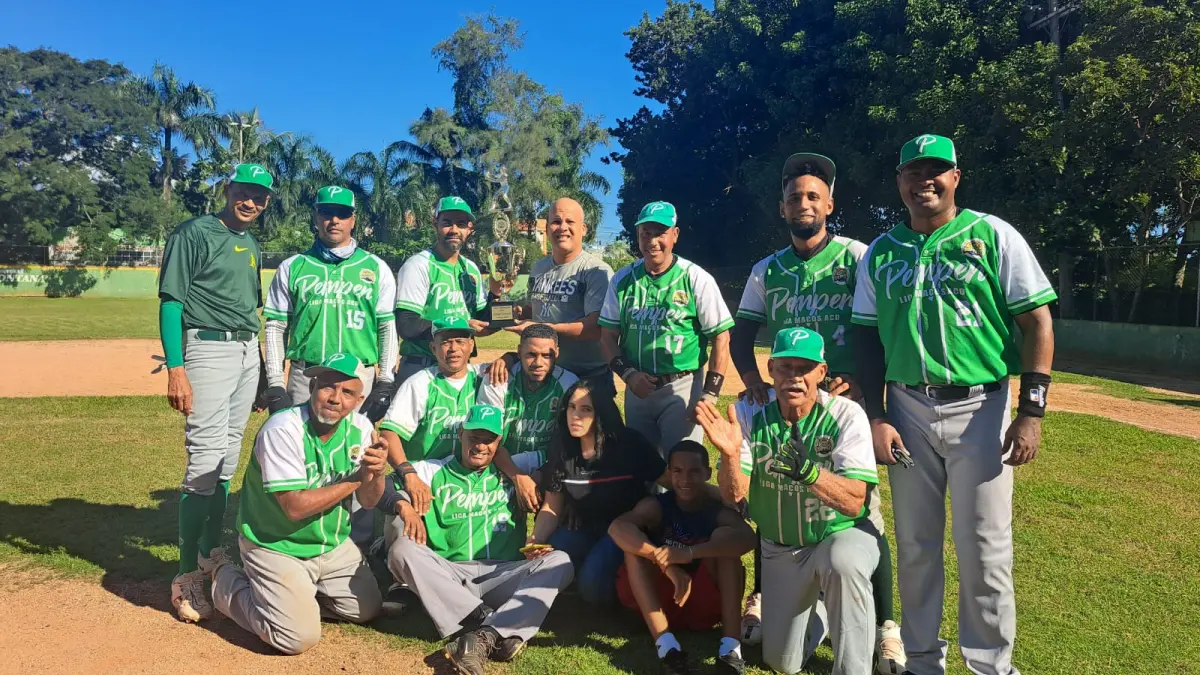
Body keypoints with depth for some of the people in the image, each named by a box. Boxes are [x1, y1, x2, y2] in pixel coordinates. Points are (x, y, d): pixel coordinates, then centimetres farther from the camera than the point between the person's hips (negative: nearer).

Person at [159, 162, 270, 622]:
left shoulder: (252, 244, 17)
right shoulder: (195, 234, -4)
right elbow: (171, 301, -10)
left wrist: (264, 370, 16)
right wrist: (175, 369, -19)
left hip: (248, 349, 7)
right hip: (208, 346, -7)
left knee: (227, 461, 11)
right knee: (204, 461, -10)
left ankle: (211, 557, 21)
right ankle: (187, 576, -2)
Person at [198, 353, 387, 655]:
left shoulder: (361, 428, -7)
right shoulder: (283, 430, -25)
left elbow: (368, 501, -3)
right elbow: (295, 506, -29)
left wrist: (377, 474, -25)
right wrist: (355, 479, -25)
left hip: (334, 546, 6)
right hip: (275, 547, -6)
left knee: (367, 610, 9)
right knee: (299, 638, -13)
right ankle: (224, 578, 10)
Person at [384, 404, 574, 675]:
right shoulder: (432, 471, 15)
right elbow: (384, 487, 6)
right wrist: (402, 504, -17)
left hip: (503, 576, 0)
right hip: (448, 576, 0)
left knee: (558, 561, -24)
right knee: (402, 550, -28)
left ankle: (486, 636, -43)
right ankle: (494, 628, -35)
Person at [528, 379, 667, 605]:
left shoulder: (629, 445, -18)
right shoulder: (561, 449, -4)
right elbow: (551, 508, 2)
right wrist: (537, 539, -16)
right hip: (581, 528, 5)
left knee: (592, 582, -29)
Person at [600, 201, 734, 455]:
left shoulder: (696, 279, -6)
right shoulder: (622, 280, 5)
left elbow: (721, 338, -6)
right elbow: (608, 335, 7)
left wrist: (710, 394, -14)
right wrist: (627, 373, -9)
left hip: (682, 388, -4)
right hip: (637, 387, 4)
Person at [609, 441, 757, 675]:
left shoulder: (719, 511, -8)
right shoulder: (656, 506, -7)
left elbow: (748, 538, -32)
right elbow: (617, 527, -29)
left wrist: (690, 553, -45)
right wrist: (667, 564, -42)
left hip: (705, 603, 0)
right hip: (658, 599, 1)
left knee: (724, 537, -22)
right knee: (635, 543, -22)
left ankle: (730, 648, -30)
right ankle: (666, 645, -34)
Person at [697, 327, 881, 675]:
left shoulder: (846, 415, -19)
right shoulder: (749, 413, -12)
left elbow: (854, 502, -28)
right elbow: (734, 495, -16)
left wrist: (805, 468, -45)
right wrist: (730, 454, -37)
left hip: (843, 532, -3)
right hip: (780, 549, 3)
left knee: (843, 564, -39)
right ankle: (816, 607, 41)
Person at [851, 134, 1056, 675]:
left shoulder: (993, 236, -1)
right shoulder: (880, 253, 7)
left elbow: (1037, 323, -3)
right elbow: (868, 340, 10)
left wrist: (1030, 411, -10)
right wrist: (876, 417, 1)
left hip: (980, 408, -2)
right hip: (908, 411, 3)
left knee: (984, 548, 1)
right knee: (914, 544, 11)